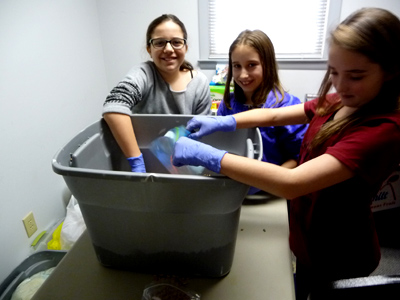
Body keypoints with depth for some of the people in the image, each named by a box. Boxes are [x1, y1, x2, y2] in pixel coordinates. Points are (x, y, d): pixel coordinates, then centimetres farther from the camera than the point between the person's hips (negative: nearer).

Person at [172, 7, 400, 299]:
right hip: (307, 238, 6)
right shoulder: (337, 103, -6)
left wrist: (207, 155, -40)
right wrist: (220, 122, -18)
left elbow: (291, 183, -40)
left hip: (338, 260, -6)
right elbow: (274, 115, -2)